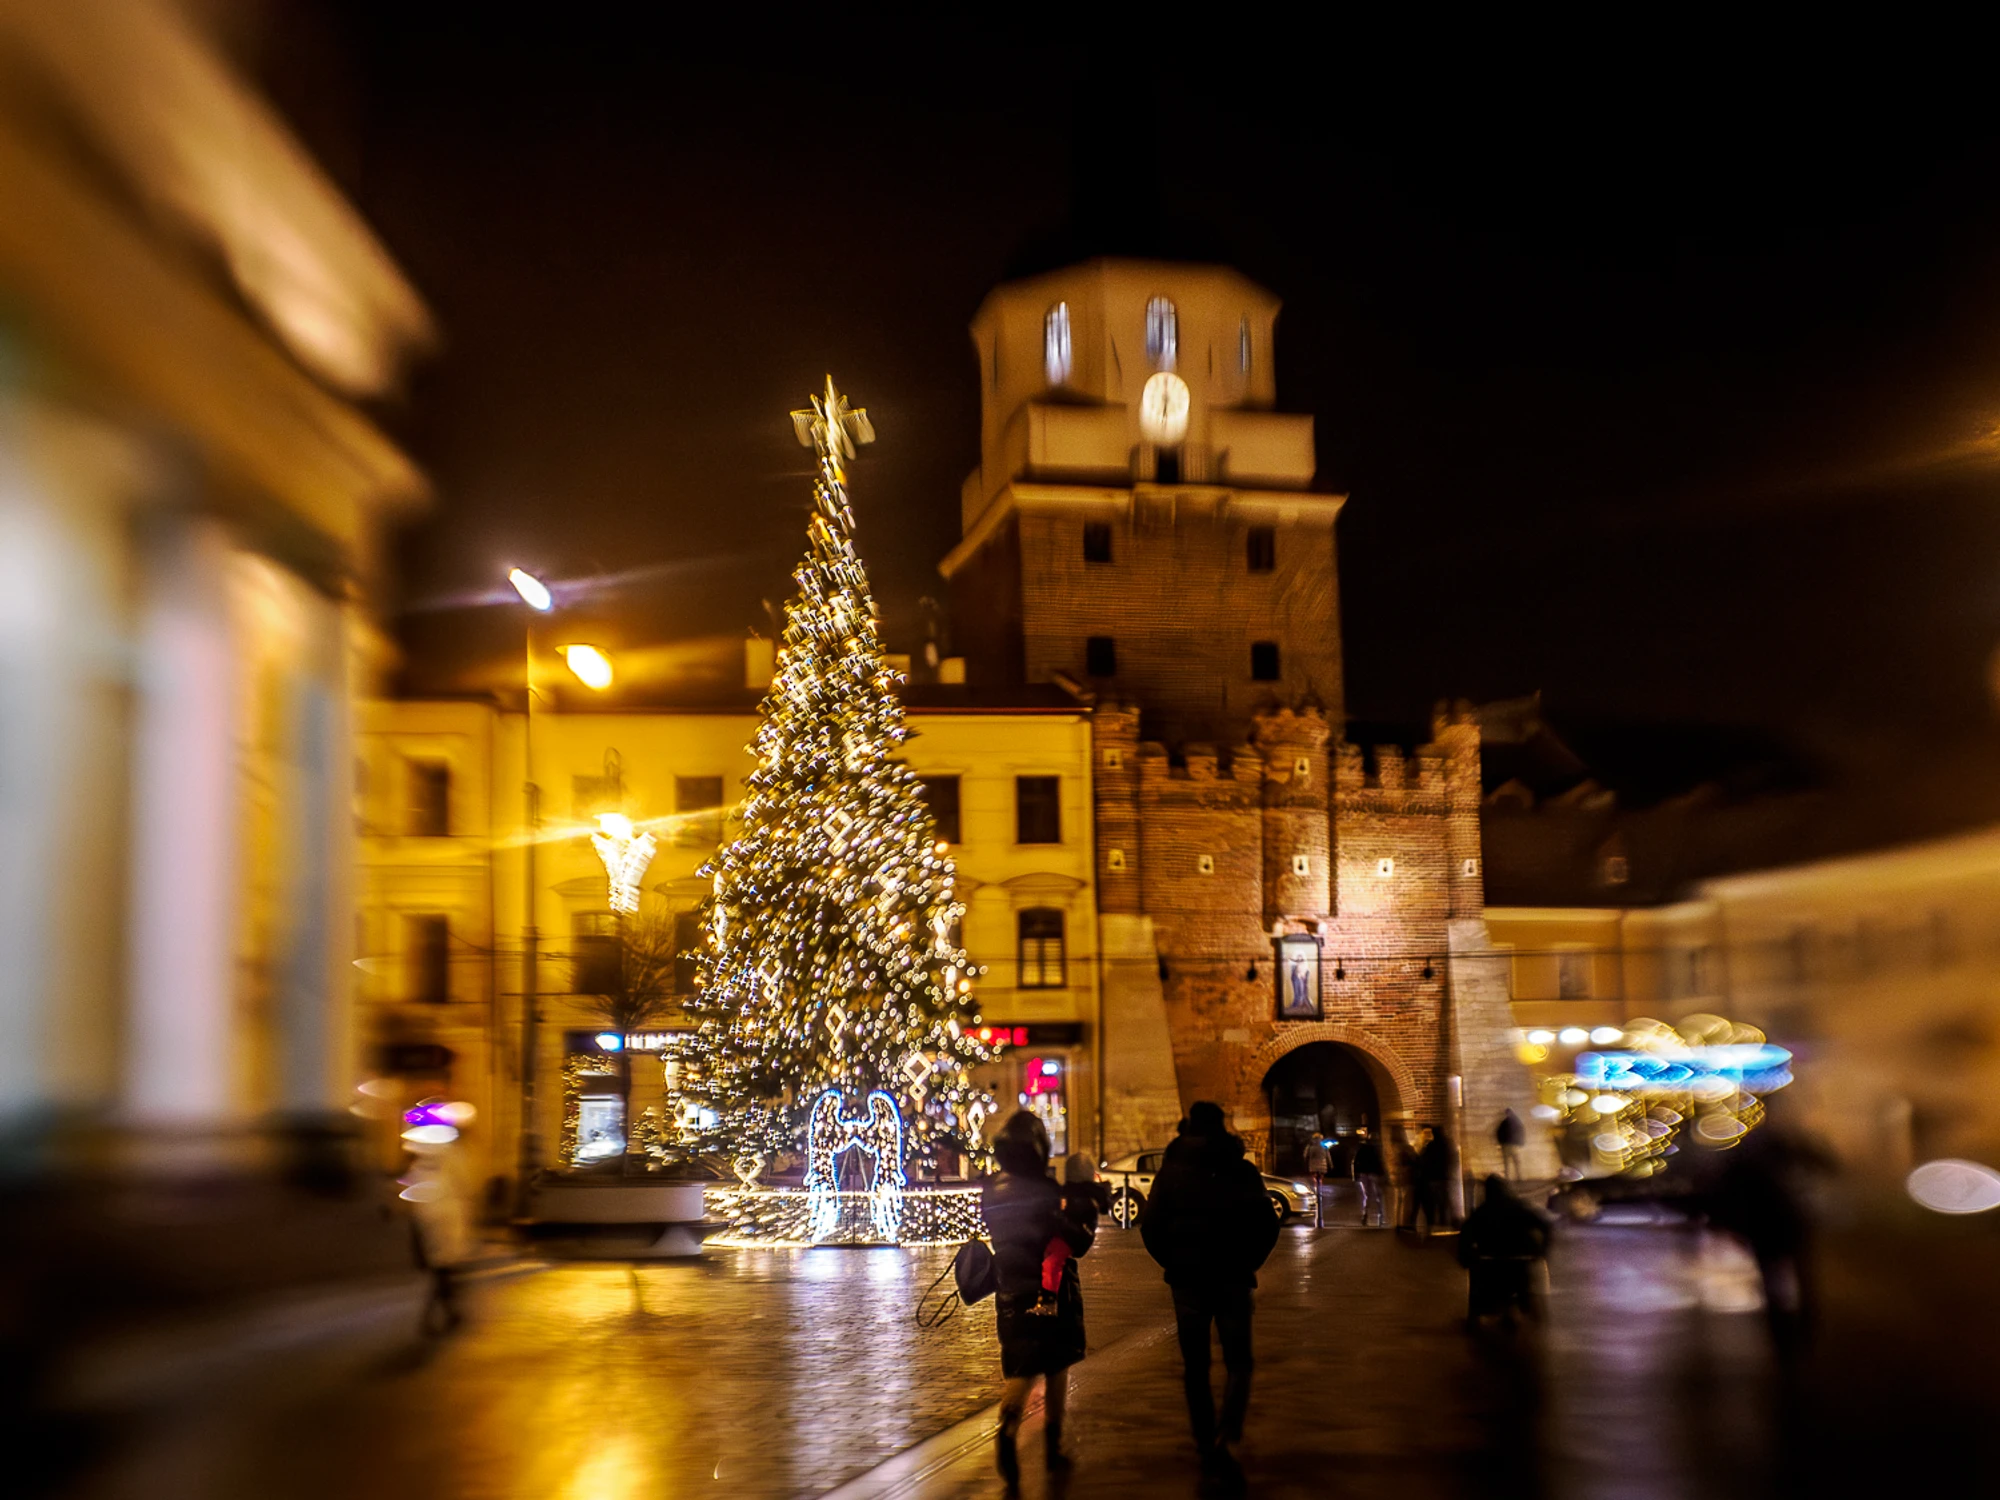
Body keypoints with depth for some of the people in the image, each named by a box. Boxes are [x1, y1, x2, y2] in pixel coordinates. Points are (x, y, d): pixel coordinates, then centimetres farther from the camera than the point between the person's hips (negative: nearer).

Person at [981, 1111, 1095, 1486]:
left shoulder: (991, 1193, 1)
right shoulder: (1046, 1191, -17)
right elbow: (1078, 1242, -16)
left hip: (1011, 1295, 4)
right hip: (1052, 1294, -4)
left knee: (1020, 1370, 4)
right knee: (1056, 1368, 14)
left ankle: (1009, 1427, -24)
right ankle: (1053, 1446, 20)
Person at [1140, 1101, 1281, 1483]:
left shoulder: (1171, 1170, 2)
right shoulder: (1242, 1169, 0)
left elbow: (1150, 1226, -5)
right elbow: (1266, 1223, -6)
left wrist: (1172, 1262, 8)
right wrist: (1248, 1262, 6)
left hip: (1187, 1278, 1)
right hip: (1233, 1279, -1)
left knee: (1195, 1366, 12)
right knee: (1238, 1362, 9)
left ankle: (1208, 1447, 11)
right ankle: (1227, 1433, -15)